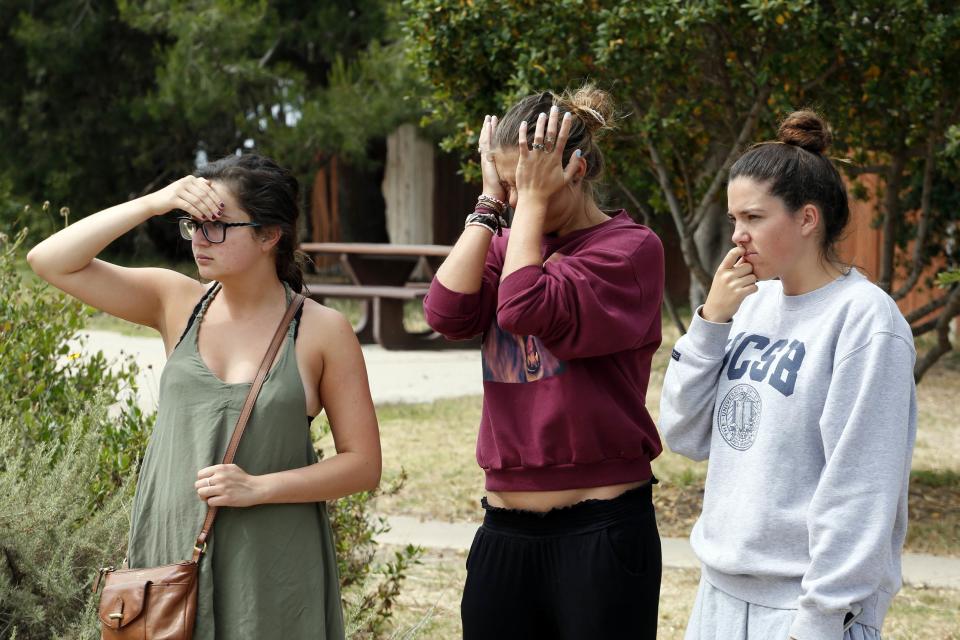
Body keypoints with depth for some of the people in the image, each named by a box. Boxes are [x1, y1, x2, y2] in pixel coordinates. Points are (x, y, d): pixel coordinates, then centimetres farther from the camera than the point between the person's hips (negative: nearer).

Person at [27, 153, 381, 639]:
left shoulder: (322, 332, -5)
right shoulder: (176, 303, 3)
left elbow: (363, 465, -4)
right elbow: (50, 261, -3)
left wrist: (257, 488, -17)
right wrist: (153, 203, -12)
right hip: (169, 554, 3)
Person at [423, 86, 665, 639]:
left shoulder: (630, 247, -7)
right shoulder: (505, 245, 12)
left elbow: (527, 310, -21)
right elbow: (448, 313, -7)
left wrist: (534, 199, -11)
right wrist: (490, 202, -2)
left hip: (601, 530, -6)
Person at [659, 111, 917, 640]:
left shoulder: (865, 318, -13)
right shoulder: (752, 302, 6)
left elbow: (859, 489, -15)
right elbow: (686, 436, 6)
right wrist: (711, 321, -4)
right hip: (720, 593, 6)